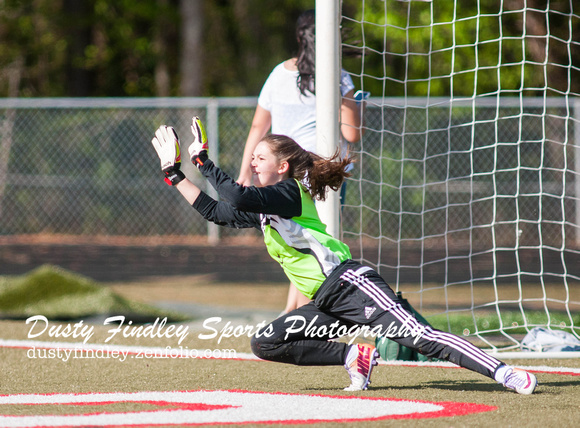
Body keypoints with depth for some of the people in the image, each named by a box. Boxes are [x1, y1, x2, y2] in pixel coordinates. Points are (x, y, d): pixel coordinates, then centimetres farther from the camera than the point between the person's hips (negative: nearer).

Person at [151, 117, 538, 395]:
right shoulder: (262, 213, 23)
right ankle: (354, 355, -2)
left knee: (415, 335, -24)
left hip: (348, 282, -9)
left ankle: (503, 372, -32)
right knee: (264, 344, -2)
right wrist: (176, 172, 26)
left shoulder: (288, 192, -3)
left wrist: (204, 161, -9)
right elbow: (215, 211, 31)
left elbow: (238, 198, -19)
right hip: (326, 304, 9)